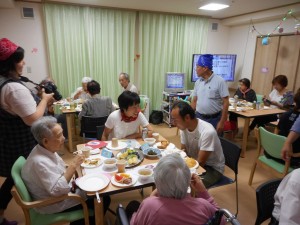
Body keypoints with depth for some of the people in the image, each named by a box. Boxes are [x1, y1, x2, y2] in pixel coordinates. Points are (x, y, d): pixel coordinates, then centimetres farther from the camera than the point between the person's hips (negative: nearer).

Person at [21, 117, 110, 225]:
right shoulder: (39, 162, -31)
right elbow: (57, 190, -34)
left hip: (63, 189, 8)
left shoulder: (47, 150, -4)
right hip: (54, 204, -8)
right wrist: (73, 166, -32)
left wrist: (72, 167, -7)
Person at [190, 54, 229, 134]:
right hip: (199, 117, 5)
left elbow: (225, 103, -12)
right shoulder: (198, 82, 4)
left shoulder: (219, 81, -12)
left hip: (214, 119, -4)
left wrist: (222, 122, -15)